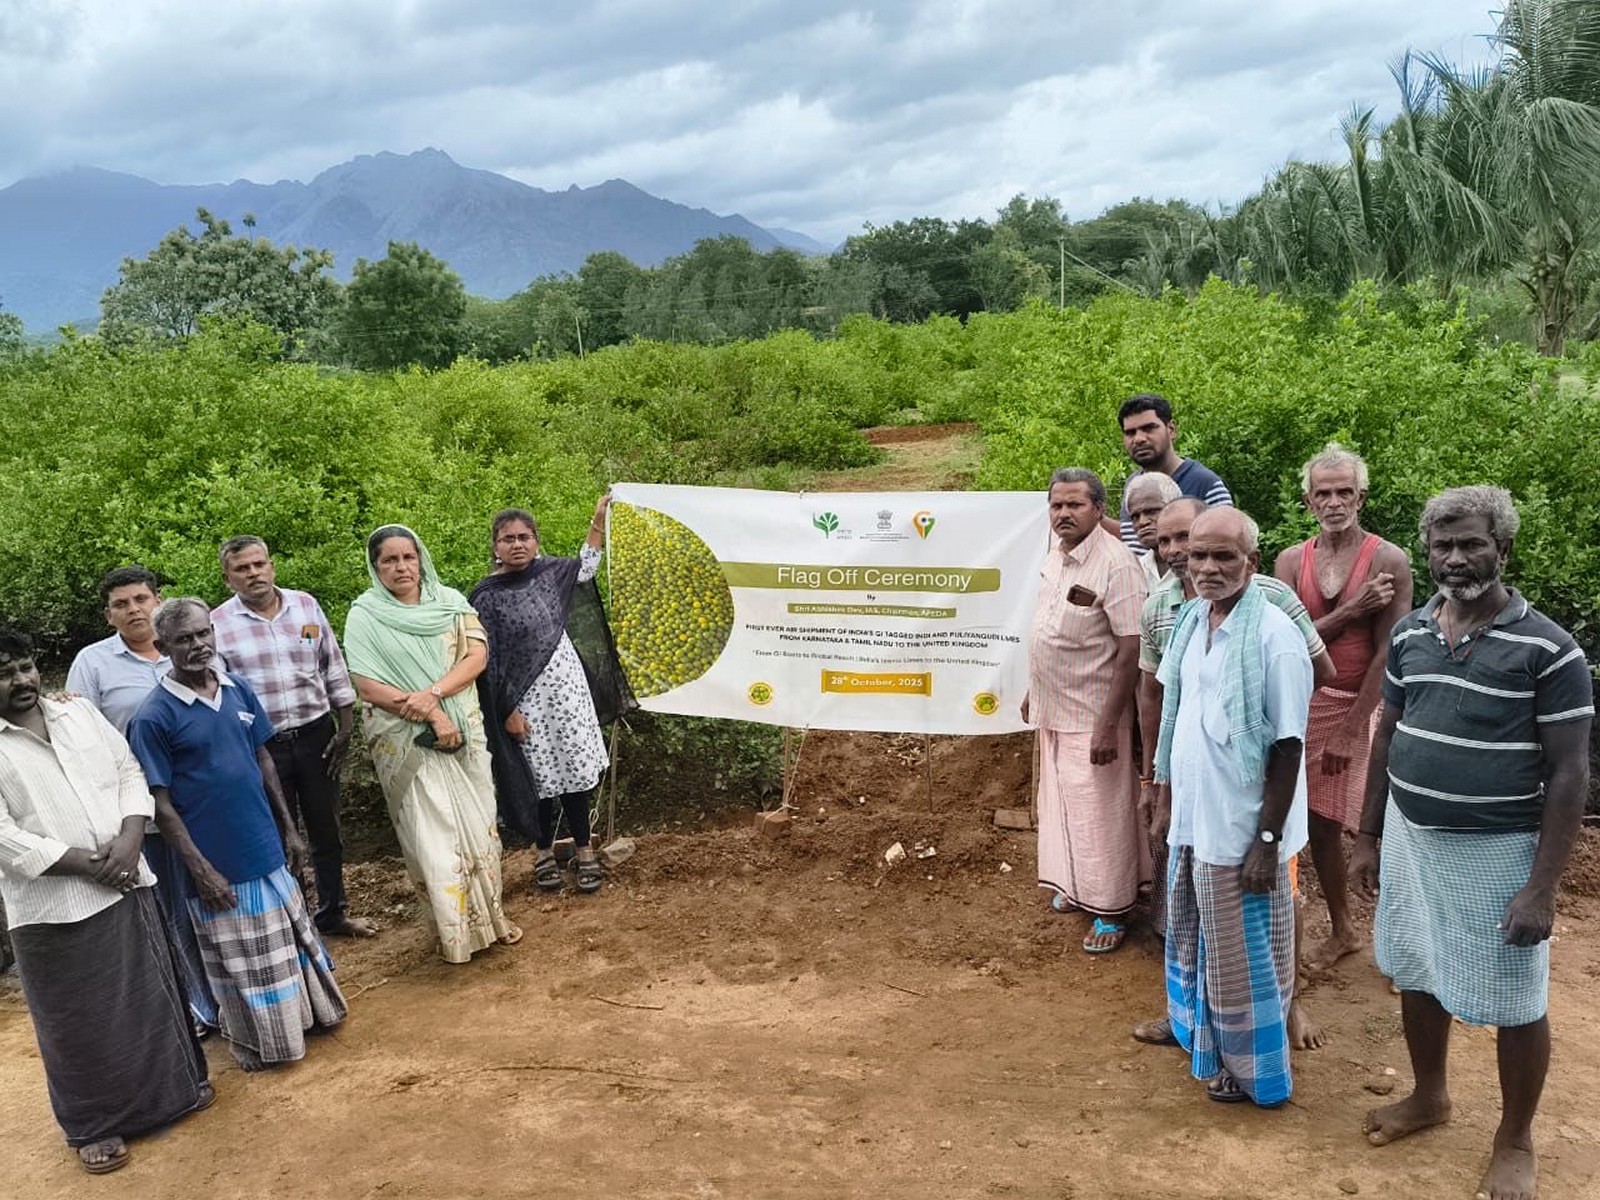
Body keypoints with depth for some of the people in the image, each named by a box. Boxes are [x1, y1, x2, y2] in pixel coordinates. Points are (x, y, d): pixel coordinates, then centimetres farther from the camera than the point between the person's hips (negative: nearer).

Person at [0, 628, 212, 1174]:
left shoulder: (80, 712, 5)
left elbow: (129, 772, 6)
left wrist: (129, 841, -10)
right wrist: (85, 863, -17)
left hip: (127, 884, 4)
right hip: (53, 908, -4)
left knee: (152, 990, 17)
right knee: (80, 1021, 9)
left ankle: (179, 1085, 37)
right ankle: (95, 1126, 27)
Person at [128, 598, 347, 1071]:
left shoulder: (238, 689, 0)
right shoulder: (154, 716, -16)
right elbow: (160, 803, -13)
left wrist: (288, 829, 10)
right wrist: (200, 869, -15)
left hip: (267, 848, 5)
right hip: (218, 861, -5)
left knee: (290, 937, 20)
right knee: (240, 959, 11)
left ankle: (306, 1013, 38)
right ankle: (256, 1041, 29)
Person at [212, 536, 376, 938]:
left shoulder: (306, 605, 1)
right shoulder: (217, 624, -6)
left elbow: (333, 668, 8)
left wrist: (346, 725, 4)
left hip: (316, 734, 3)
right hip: (262, 745, -2)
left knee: (326, 829, 14)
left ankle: (333, 912, 31)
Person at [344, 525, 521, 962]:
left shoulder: (450, 602, 4)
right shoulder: (365, 615, -4)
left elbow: (476, 655, -5)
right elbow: (366, 684, -11)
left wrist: (433, 692, -21)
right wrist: (430, 714, -19)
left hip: (464, 732, 3)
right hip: (406, 742, -3)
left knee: (478, 824, 8)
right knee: (431, 833, 0)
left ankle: (489, 914, 25)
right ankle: (453, 929, 14)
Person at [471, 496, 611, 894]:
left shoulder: (546, 570, 2)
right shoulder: (487, 597, -10)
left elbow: (584, 569, 23)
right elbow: (489, 662, -9)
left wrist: (599, 521, 18)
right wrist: (508, 711, -10)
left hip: (567, 686, 4)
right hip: (525, 698, -3)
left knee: (575, 769, 7)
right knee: (540, 776, 6)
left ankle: (584, 849, 19)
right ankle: (545, 851, 25)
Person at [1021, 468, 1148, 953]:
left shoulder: (1115, 564, -20)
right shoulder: (1055, 558, 5)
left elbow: (1131, 650, -22)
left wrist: (1109, 725, -23)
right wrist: (1033, 691, 20)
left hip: (1092, 716, -8)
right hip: (1054, 710, 8)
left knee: (1099, 812, 2)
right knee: (1062, 801, 19)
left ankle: (1112, 910, 18)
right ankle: (1078, 887, 37)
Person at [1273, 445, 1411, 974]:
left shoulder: (1389, 561, -9)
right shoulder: (1291, 561, 3)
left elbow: (1387, 653, -13)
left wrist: (1350, 730, -13)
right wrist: (1353, 609, -18)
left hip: (1367, 706, -4)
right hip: (1310, 704, 4)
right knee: (1320, 823, 10)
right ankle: (1343, 930, 28)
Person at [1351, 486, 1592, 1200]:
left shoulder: (1548, 649, -13)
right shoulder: (1409, 634, 2)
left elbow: (1569, 774, -12)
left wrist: (1542, 887, -15)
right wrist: (1369, 838, 11)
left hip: (1498, 851, -5)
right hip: (1411, 839, 5)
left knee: (1514, 1006, 10)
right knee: (1416, 977, 19)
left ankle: (1515, 1141, 32)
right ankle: (1429, 1096, 43)